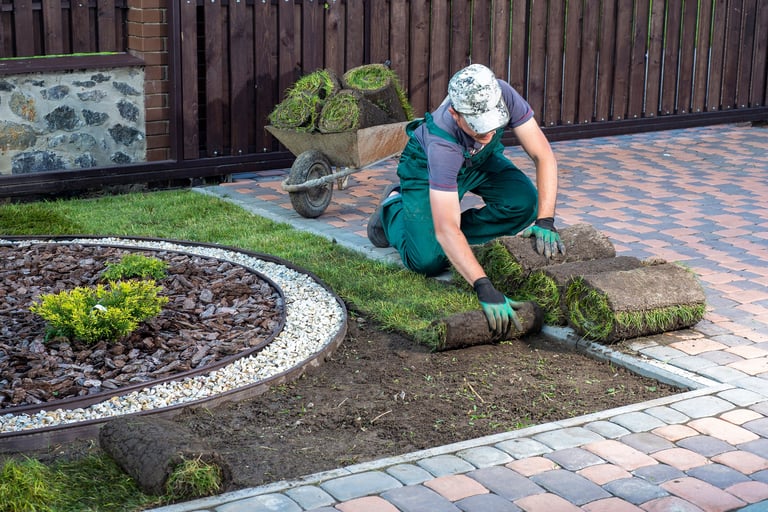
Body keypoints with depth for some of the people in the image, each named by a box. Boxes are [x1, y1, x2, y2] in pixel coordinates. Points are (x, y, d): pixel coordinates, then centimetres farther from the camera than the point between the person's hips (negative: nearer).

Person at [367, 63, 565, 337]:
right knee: (428, 261, -17)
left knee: (525, 202, -24)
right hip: (427, 167, -4)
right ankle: (393, 206, 15)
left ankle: (456, 244, -1)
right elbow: (445, 229, -48)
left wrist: (545, 222, -39)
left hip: (483, 160, 4)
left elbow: (544, 155, -29)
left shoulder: (503, 95, -36)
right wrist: (485, 289, -56)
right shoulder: (442, 142, -45)